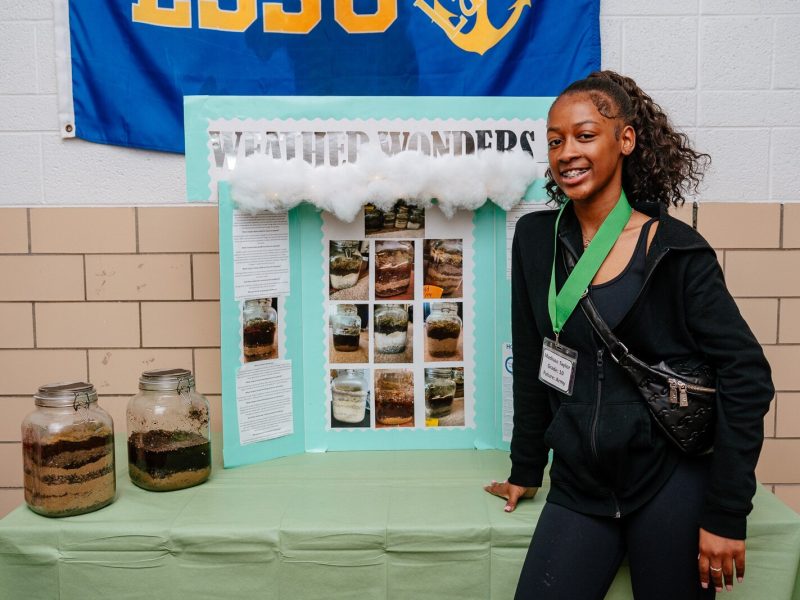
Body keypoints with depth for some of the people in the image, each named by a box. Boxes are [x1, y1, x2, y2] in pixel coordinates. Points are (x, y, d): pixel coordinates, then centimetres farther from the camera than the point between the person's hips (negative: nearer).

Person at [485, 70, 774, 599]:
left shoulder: (676, 249, -9)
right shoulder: (537, 238, 1)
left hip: (670, 483, -3)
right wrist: (526, 470, 13)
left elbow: (747, 376, -10)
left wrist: (726, 513, -12)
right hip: (579, 485, 3)